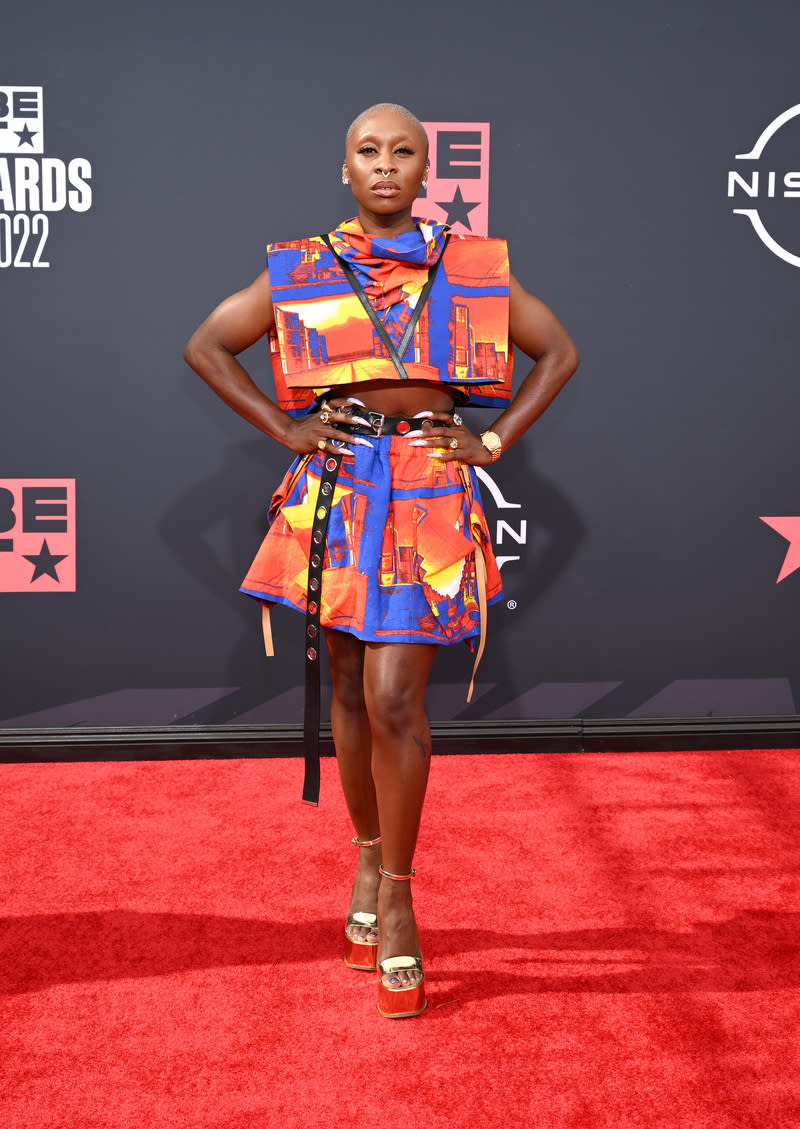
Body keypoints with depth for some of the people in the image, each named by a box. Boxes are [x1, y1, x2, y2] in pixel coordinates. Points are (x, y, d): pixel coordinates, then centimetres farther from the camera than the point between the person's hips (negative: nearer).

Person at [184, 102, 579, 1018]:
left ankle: (394, 902, 7)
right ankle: (368, 859, 30)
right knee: (351, 692, 10)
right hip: (338, 491, 2)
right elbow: (206, 345, 12)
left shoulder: (472, 268, 5)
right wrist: (284, 429, 3)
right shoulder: (300, 270, 6)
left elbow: (559, 352, 14)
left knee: (394, 698, -9)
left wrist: (494, 441, 3)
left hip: (430, 495, -2)